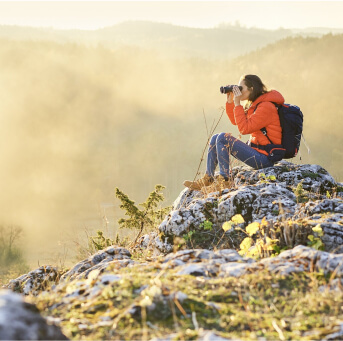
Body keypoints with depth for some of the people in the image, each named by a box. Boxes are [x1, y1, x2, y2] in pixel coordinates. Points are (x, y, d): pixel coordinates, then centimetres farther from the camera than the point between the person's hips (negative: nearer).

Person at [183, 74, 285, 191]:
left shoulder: (266, 107, -19)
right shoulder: (255, 104, 13)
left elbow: (244, 128, -25)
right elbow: (235, 121, 21)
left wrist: (237, 103, -20)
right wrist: (230, 101, 8)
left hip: (265, 157, -10)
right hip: (256, 147, 10)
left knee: (223, 138, -19)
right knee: (215, 138, 9)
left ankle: (224, 179, -13)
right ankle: (208, 179, 6)